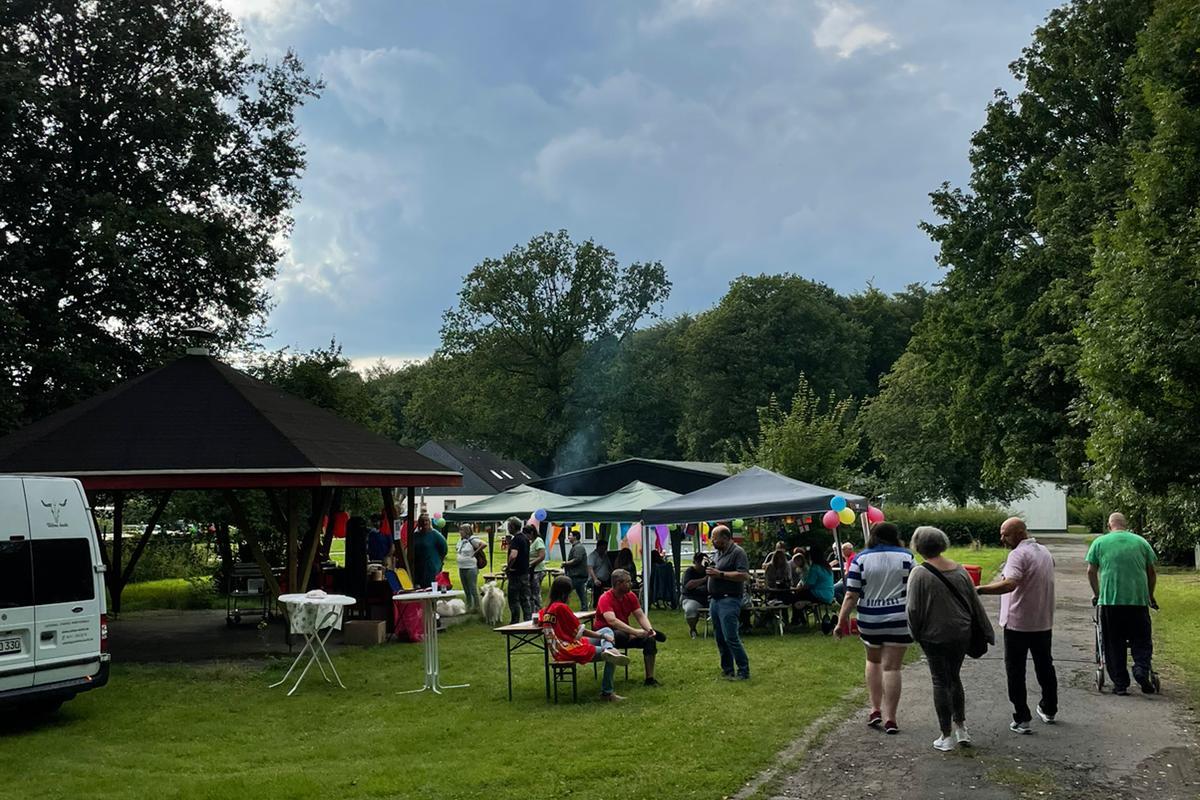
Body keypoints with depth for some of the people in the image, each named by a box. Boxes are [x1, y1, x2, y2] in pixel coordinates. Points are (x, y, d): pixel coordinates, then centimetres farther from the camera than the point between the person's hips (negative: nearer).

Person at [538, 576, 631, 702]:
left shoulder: (547, 609, 9)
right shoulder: (561, 607, -15)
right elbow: (580, 631, -12)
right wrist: (602, 636, -3)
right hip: (572, 651, -9)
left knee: (607, 630, 13)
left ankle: (608, 650, -18)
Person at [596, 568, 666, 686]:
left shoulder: (631, 595, 2)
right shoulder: (605, 599, -21)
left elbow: (640, 616, 0)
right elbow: (612, 621, -36)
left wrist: (650, 629, -21)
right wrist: (635, 632, -42)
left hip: (626, 632, 7)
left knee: (650, 639, -14)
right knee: (622, 636, -39)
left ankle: (650, 678, -7)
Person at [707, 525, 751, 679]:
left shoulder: (738, 552, -10)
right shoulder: (719, 553, 17)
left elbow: (744, 575, -21)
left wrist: (720, 574, -19)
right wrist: (711, 573, 8)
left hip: (729, 600, -9)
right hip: (715, 600, 9)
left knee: (731, 638, -11)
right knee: (720, 638, 11)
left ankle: (744, 672, -3)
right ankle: (727, 670, 20)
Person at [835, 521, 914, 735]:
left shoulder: (860, 559, -2)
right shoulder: (906, 557, -1)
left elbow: (851, 596, -6)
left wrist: (842, 621, 0)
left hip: (870, 621, 1)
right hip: (899, 620, -1)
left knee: (873, 660, 22)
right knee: (892, 667, 3)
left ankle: (875, 710, 17)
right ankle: (890, 719, 2)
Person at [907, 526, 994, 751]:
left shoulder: (920, 574, -15)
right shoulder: (960, 570, 0)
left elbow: (913, 609, -14)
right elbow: (975, 603, 6)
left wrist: (915, 633, 2)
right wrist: (985, 632, 14)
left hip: (935, 636, -5)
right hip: (962, 634, 5)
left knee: (940, 682, 5)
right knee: (954, 678, 20)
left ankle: (947, 736, 9)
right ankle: (961, 728, 22)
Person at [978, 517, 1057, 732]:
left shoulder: (1018, 554, -19)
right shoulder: (1045, 552, 8)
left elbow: (1009, 584, -33)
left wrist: (979, 589, -39)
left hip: (1018, 624, -8)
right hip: (1043, 622, 8)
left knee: (1015, 672, 1)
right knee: (1045, 666, 21)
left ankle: (1022, 720, 1)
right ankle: (1049, 710, 35)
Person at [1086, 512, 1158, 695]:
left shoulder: (1099, 542, 5)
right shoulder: (1141, 542, 9)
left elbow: (1091, 572, 5)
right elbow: (1152, 573, 12)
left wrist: (1096, 593, 19)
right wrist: (1150, 596, 25)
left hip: (1109, 600, -1)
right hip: (1138, 599, 1)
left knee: (1114, 645, 6)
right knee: (1141, 641, 11)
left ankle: (1120, 684, 6)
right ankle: (1142, 670, -11)